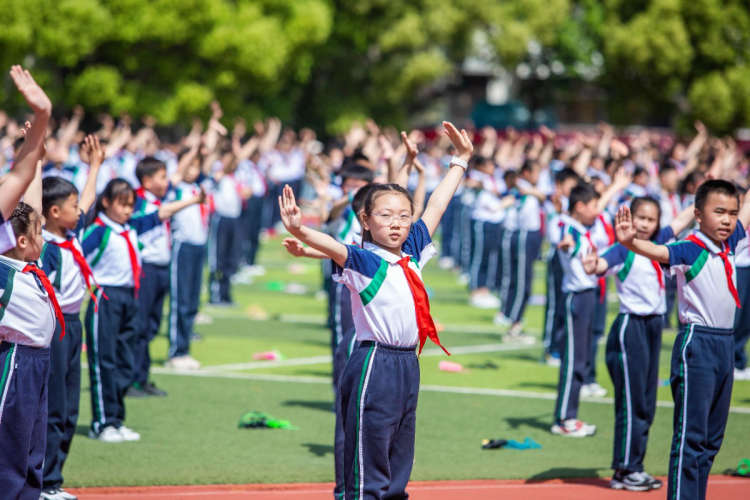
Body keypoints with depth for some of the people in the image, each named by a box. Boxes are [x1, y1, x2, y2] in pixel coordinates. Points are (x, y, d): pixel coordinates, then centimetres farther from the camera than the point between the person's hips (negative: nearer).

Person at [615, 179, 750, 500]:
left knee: (711, 438, 12)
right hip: (696, 345, -8)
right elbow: (657, 252, -32)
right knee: (690, 437, -9)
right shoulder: (690, 250, -13)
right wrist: (630, 242, -52)